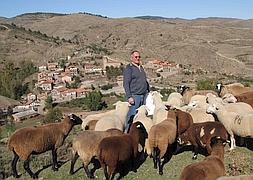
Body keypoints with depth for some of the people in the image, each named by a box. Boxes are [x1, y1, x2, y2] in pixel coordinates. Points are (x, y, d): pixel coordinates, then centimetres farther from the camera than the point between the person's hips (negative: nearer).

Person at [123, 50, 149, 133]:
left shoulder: (141, 68, 19)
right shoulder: (128, 68, -4)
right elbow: (126, 84, -11)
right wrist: (129, 97, -18)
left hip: (144, 96, 8)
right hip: (134, 96, -7)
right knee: (132, 115, -9)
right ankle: (126, 131, -1)